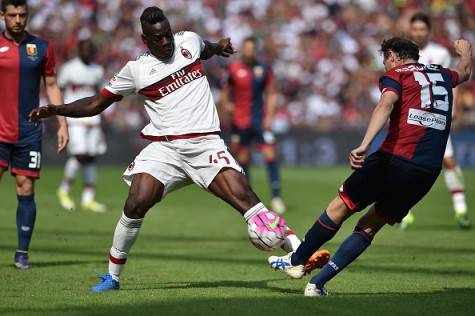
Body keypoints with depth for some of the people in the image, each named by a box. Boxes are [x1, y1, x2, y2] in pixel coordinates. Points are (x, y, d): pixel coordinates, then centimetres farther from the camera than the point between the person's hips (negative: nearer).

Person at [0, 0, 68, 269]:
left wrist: (62, 124, 6)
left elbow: (52, 86, 12)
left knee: (26, 191, 1)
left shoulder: (42, 48, 7)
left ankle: (23, 254, 8)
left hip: (29, 133, 1)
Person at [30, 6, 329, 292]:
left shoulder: (189, 40, 8)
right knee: (135, 205, -17)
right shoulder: (136, 69, 4)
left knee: (245, 197, -17)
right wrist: (56, 110, 1)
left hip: (206, 144, 0)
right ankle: (113, 276, 0)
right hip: (164, 148, 0)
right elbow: (95, 104, 9)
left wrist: (218, 47, 23)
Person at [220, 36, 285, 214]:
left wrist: (269, 116, -1)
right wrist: (226, 105, -6)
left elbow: (270, 94, 8)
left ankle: (276, 196, -8)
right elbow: (225, 91, 12)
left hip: (260, 119, 0)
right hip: (240, 121, 0)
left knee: (270, 154, -9)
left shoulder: (264, 70, 2)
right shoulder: (233, 70, 0)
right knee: (243, 158, 5)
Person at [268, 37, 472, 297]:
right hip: (429, 172, 6)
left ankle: (295, 261, 24)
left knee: (340, 207, 12)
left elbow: (386, 105, -18)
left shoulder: (396, 74, 4)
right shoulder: (442, 74, 22)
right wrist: (466, 51, 69)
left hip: (395, 158, -5)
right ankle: (317, 283, 7)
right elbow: (465, 71, 46)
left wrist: (364, 145, -30)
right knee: (370, 226, 13)